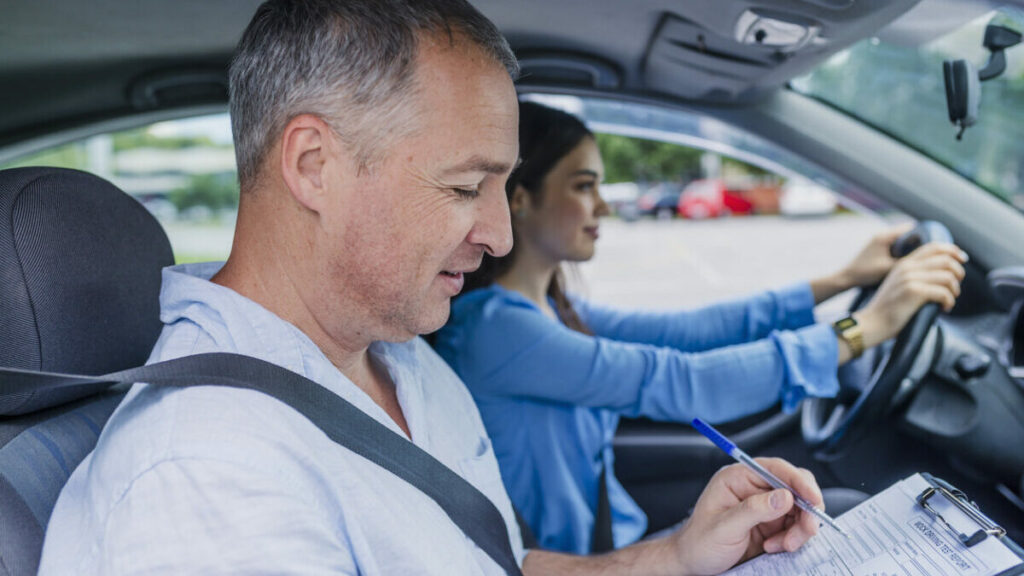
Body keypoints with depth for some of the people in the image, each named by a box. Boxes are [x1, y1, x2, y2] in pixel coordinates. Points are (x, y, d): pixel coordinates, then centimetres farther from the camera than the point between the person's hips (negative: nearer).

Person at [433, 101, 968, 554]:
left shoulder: (552, 310, 5)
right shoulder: (489, 327, -24)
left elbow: (686, 330, 4)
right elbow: (677, 383, -28)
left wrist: (841, 280, 3)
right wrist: (866, 327, -23)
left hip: (615, 538, 8)